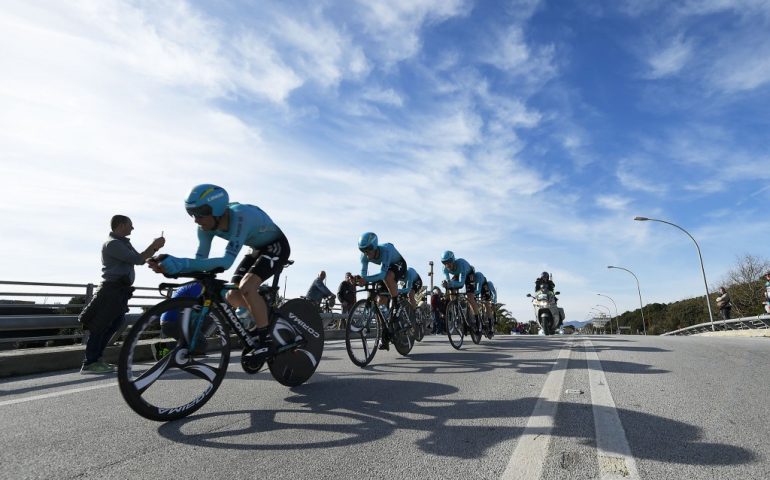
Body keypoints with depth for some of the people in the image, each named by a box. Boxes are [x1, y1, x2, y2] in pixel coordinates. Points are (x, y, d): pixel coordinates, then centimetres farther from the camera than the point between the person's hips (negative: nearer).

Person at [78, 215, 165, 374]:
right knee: (100, 326, -5)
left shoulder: (124, 242, 19)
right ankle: (89, 364, -1)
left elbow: (140, 259, 17)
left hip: (120, 291, 10)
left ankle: (95, 360, 21)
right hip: (112, 289, -10)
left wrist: (154, 247, 3)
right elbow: (137, 259, -20)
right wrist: (154, 246, -13)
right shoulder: (112, 244, -12)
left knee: (112, 326, 13)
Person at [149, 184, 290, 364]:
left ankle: (267, 340, -13)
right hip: (257, 249, 8)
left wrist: (180, 263, -48)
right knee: (233, 296, -1)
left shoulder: (240, 216, -37)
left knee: (246, 287, -26)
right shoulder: (207, 225, -14)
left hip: (277, 246, -8)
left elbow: (226, 261, -43)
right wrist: (171, 265, -32)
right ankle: (264, 320, 22)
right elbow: (201, 260, -15)